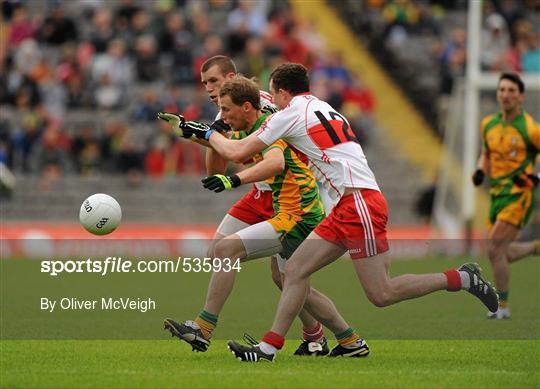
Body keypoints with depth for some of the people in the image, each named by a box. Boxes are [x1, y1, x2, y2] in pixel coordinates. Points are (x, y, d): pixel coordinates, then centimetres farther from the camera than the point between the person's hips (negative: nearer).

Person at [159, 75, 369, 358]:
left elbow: (276, 163, -39)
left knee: (225, 250, -19)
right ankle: (351, 343, 31)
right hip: (302, 216, 11)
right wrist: (185, 127, 17)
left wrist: (235, 180, -51)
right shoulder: (250, 131, 12)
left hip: (295, 216, -11)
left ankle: (203, 330, -21)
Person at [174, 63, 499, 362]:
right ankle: (270, 347, 6)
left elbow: (237, 153, 0)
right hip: (347, 209, 10)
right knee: (296, 269, 7)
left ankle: (462, 278, -2)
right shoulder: (321, 108, 21)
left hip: (360, 204, -10)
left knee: (381, 294, -9)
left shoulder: (290, 114, -4)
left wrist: (209, 134, 17)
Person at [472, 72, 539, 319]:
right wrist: (480, 171, 5)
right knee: (501, 253, 11)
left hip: (518, 195, -7)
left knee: (495, 250, -15)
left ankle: (502, 306, -2)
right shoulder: (489, 125, 7)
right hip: (497, 194, 7)